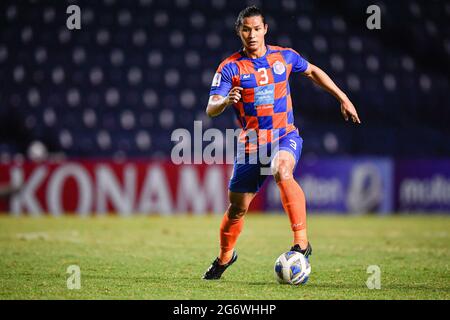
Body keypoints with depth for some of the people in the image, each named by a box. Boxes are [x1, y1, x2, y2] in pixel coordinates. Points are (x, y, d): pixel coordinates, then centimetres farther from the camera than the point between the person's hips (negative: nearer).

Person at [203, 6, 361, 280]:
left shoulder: (285, 57, 0)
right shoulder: (230, 68, -6)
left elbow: (313, 72, 20)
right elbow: (211, 110, -13)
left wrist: (343, 98, 20)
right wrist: (226, 101, -36)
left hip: (285, 137, -1)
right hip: (251, 144, 1)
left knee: (282, 171, -35)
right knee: (237, 207, 7)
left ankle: (302, 242, -33)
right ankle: (225, 257, 35)